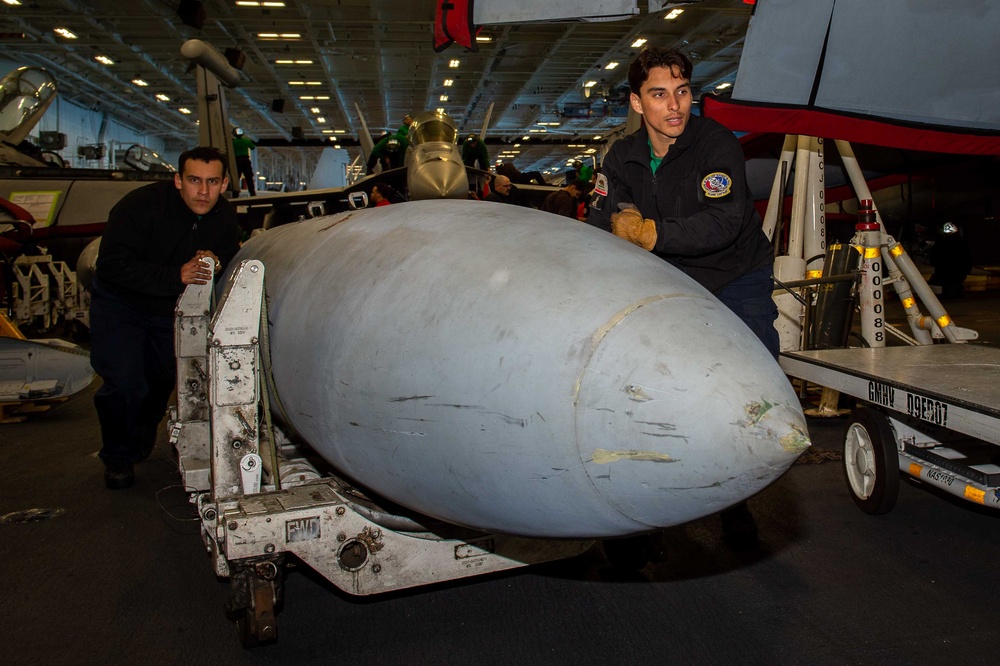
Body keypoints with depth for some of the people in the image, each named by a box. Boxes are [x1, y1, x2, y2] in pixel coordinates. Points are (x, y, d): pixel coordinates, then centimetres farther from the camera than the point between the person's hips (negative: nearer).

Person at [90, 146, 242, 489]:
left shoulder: (225, 216, -12)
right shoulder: (140, 205, -28)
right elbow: (113, 265, -32)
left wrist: (215, 265, -29)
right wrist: (176, 276, -43)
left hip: (174, 309, 5)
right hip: (120, 306, -4)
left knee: (165, 380, 7)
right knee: (125, 384, -13)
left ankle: (140, 441, 37)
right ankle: (117, 457, 13)